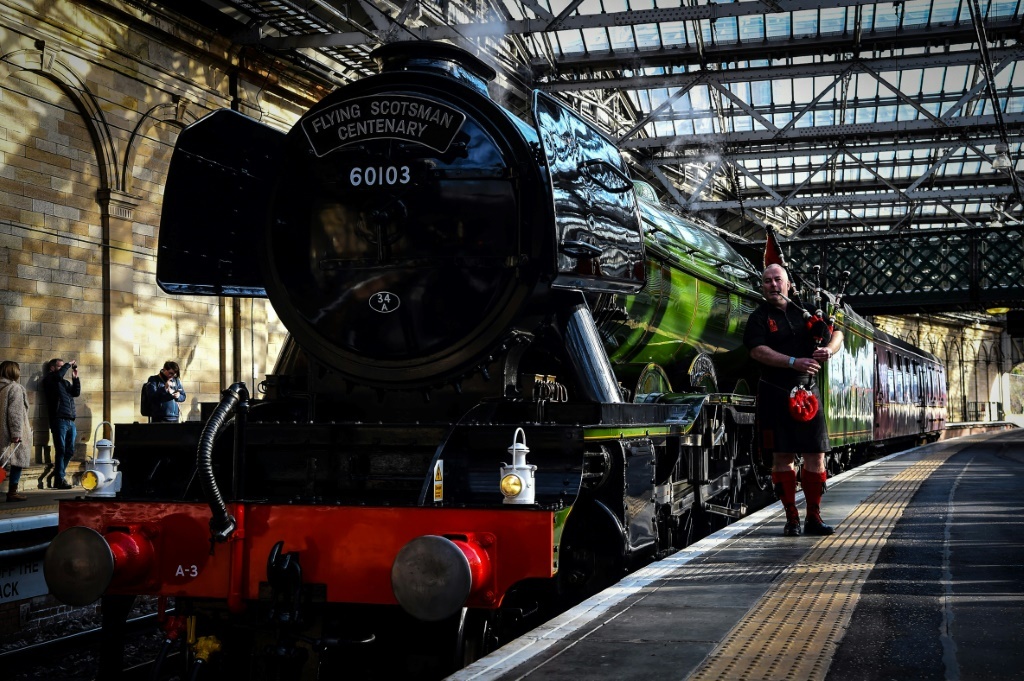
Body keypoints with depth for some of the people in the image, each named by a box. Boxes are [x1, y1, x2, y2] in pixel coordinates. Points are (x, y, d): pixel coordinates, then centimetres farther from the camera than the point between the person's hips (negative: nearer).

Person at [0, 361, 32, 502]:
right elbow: (15, 412, -18)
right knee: (18, 460, 1)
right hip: (14, 433, -7)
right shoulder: (15, 388, -12)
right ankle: (12, 493, 0)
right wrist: (16, 433, -20)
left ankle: (12, 491, 7)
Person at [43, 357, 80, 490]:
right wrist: (68, 364, -4)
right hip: (59, 420, -7)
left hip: (70, 421, 7)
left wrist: (75, 377, 6)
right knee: (61, 451, -8)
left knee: (70, 451, 8)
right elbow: (59, 375, -17)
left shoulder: (65, 382, 24)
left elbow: (76, 392, 12)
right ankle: (59, 480, -5)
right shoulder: (49, 379, 4)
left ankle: (58, 475, 18)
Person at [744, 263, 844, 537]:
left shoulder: (804, 311, 13)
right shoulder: (759, 318, 1)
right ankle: (792, 518, 8)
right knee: (782, 456, -1)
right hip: (775, 394, -3)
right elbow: (758, 350, -14)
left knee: (816, 455, 2)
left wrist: (829, 348, -12)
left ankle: (814, 518, 10)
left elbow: (836, 333, 11)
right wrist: (794, 362, -23)